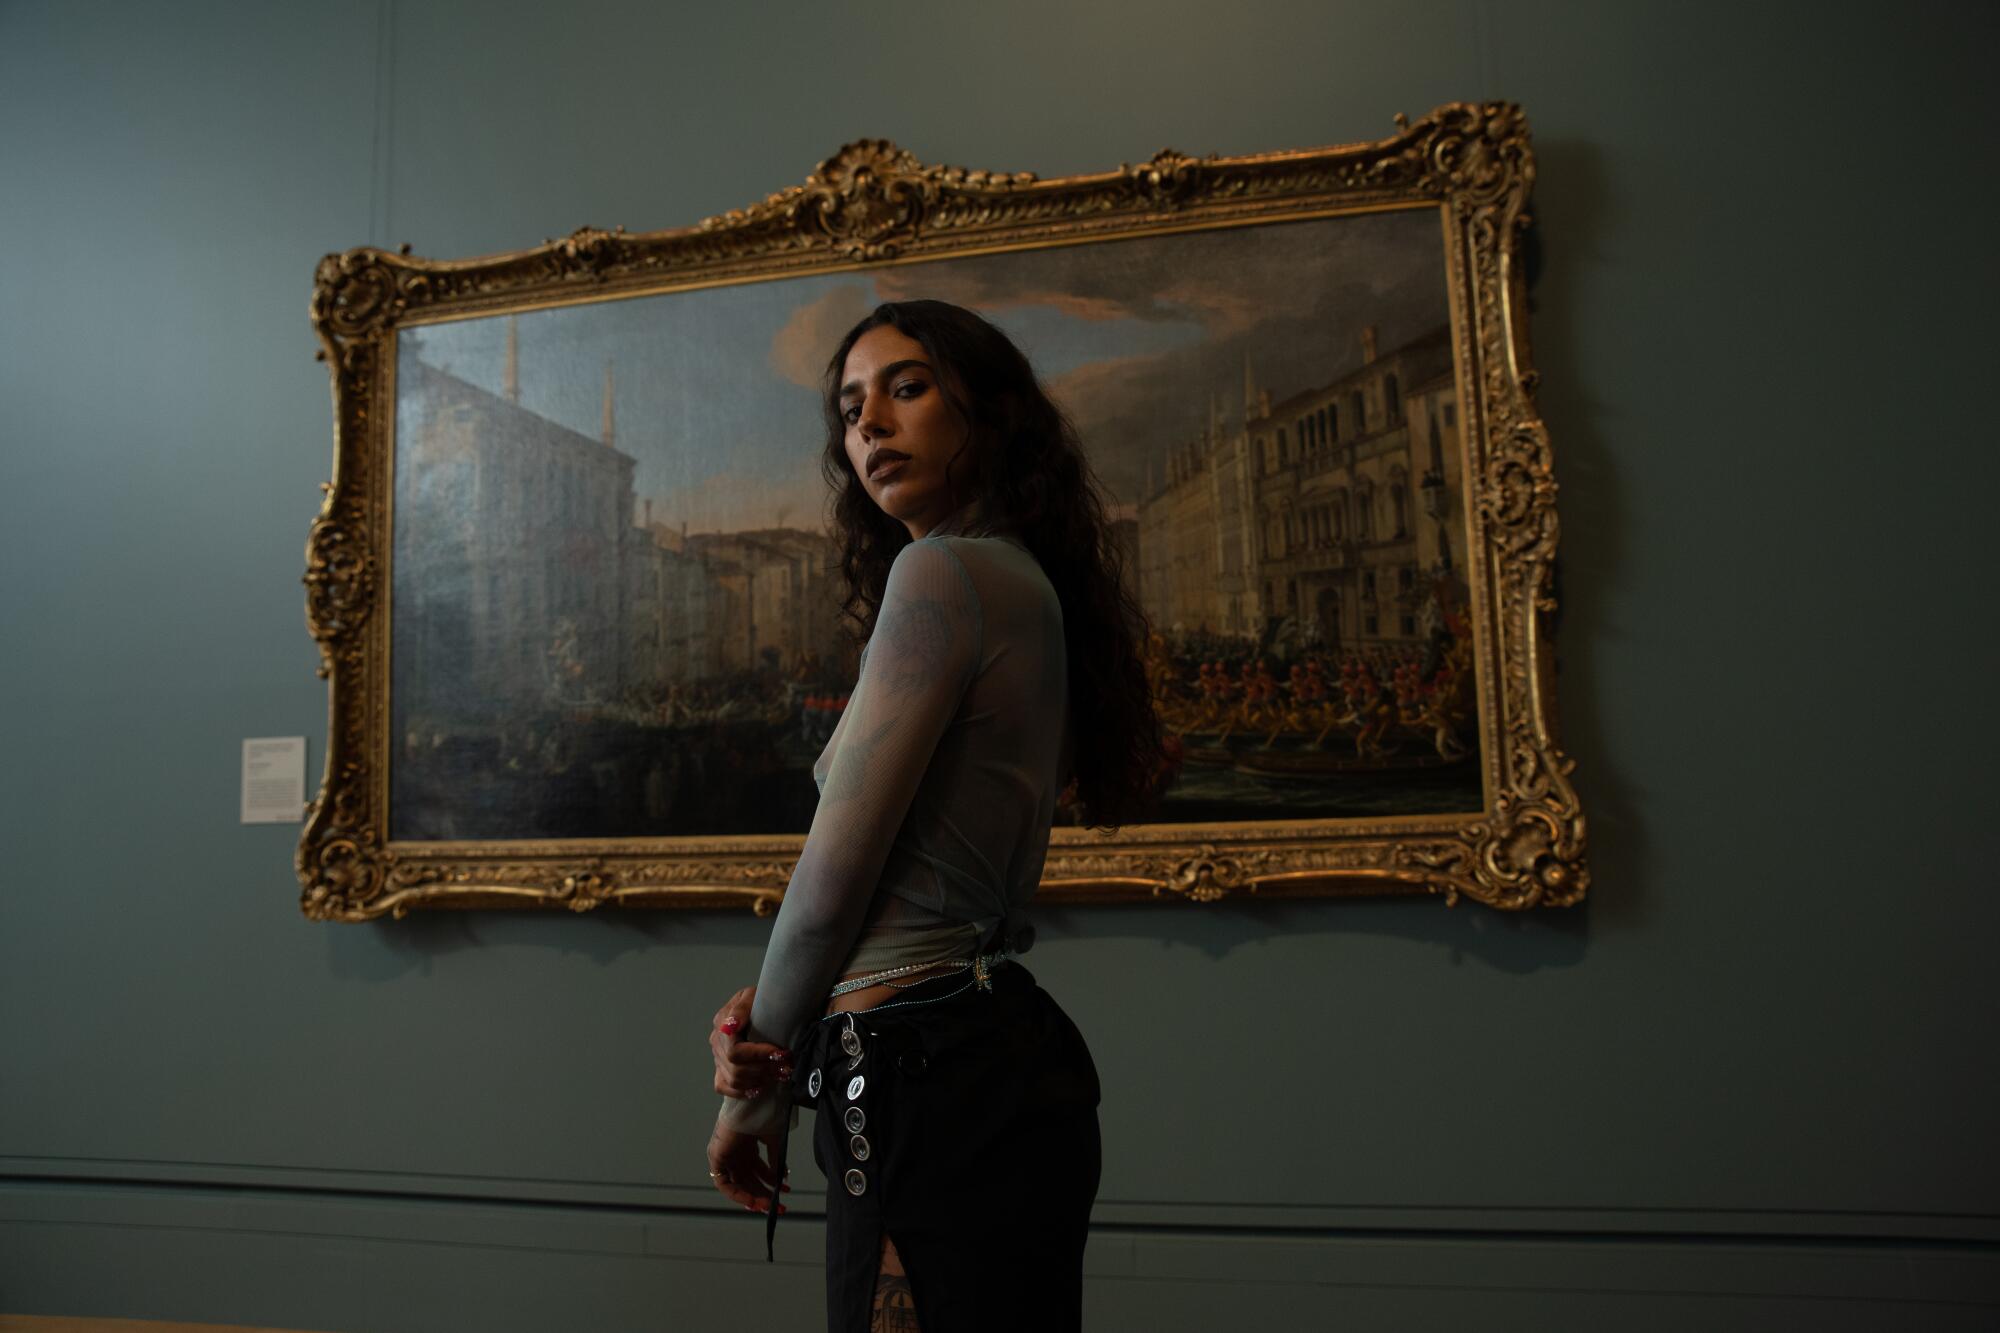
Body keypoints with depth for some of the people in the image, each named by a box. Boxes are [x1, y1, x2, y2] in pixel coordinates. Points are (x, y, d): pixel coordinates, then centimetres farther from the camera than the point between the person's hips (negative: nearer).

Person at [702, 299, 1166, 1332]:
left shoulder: (943, 570, -14)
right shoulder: (1025, 586, 15)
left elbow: (834, 876, -15)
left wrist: (756, 1085, 0)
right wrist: (762, 1011, -2)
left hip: (938, 1087, -9)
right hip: (998, 1048, 9)